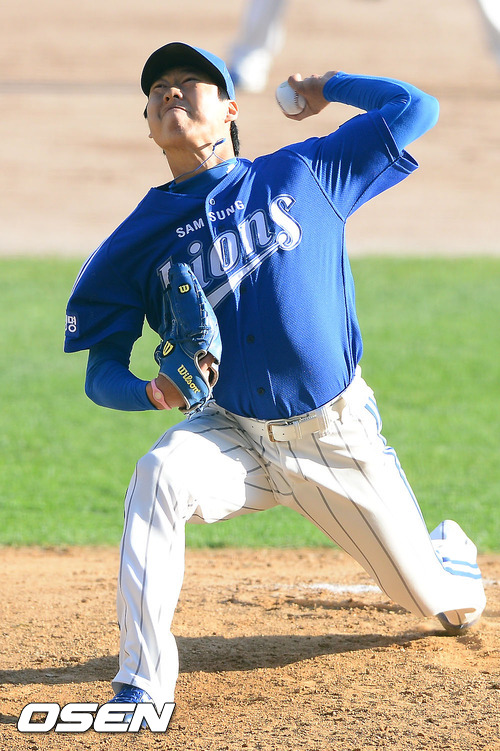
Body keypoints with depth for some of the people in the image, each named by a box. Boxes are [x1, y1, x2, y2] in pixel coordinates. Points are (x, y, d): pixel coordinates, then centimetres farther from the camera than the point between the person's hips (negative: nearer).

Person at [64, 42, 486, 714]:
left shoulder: (302, 175, -3)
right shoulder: (139, 241, -4)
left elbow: (415, 108, 0)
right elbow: (102, 374, -4)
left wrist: (326, 87, 11)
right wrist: (154, 392, -25)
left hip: (341, 438, 0)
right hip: (236, 434, 0)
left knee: (432, 597, 10)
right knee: (160, 476, -34)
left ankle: (450, 551, 50)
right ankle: (143, 684, -29)